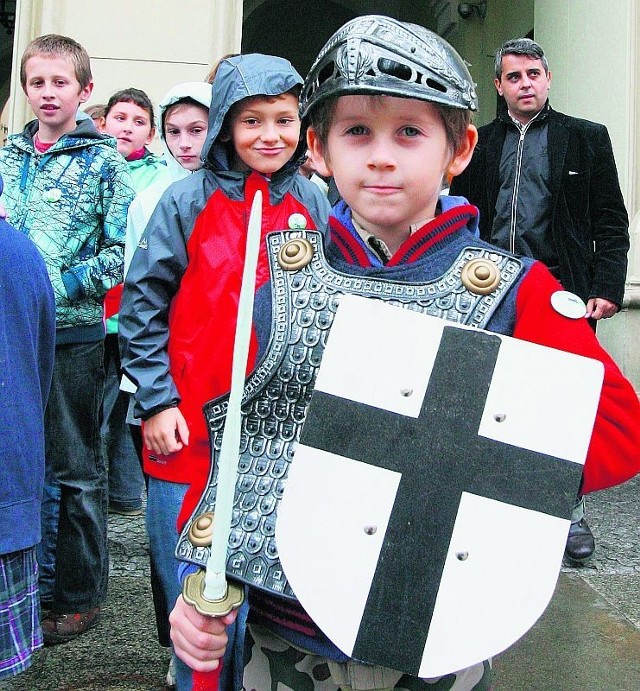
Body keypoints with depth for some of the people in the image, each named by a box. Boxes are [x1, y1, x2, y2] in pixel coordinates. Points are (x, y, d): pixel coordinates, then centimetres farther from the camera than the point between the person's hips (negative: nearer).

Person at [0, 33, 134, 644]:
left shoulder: (103, 161, -2)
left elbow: (120, 251, -7)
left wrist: (57, 284, -16)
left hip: (73, 331, -5)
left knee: (75, 467, 5)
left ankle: (80, 594, 19)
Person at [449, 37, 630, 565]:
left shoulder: (587, 138, 7)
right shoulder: (481, 143, 12)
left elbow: (610, 222, 3)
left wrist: (607, 288, -8)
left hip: (562, 292, -2)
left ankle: (573, 512, 15)